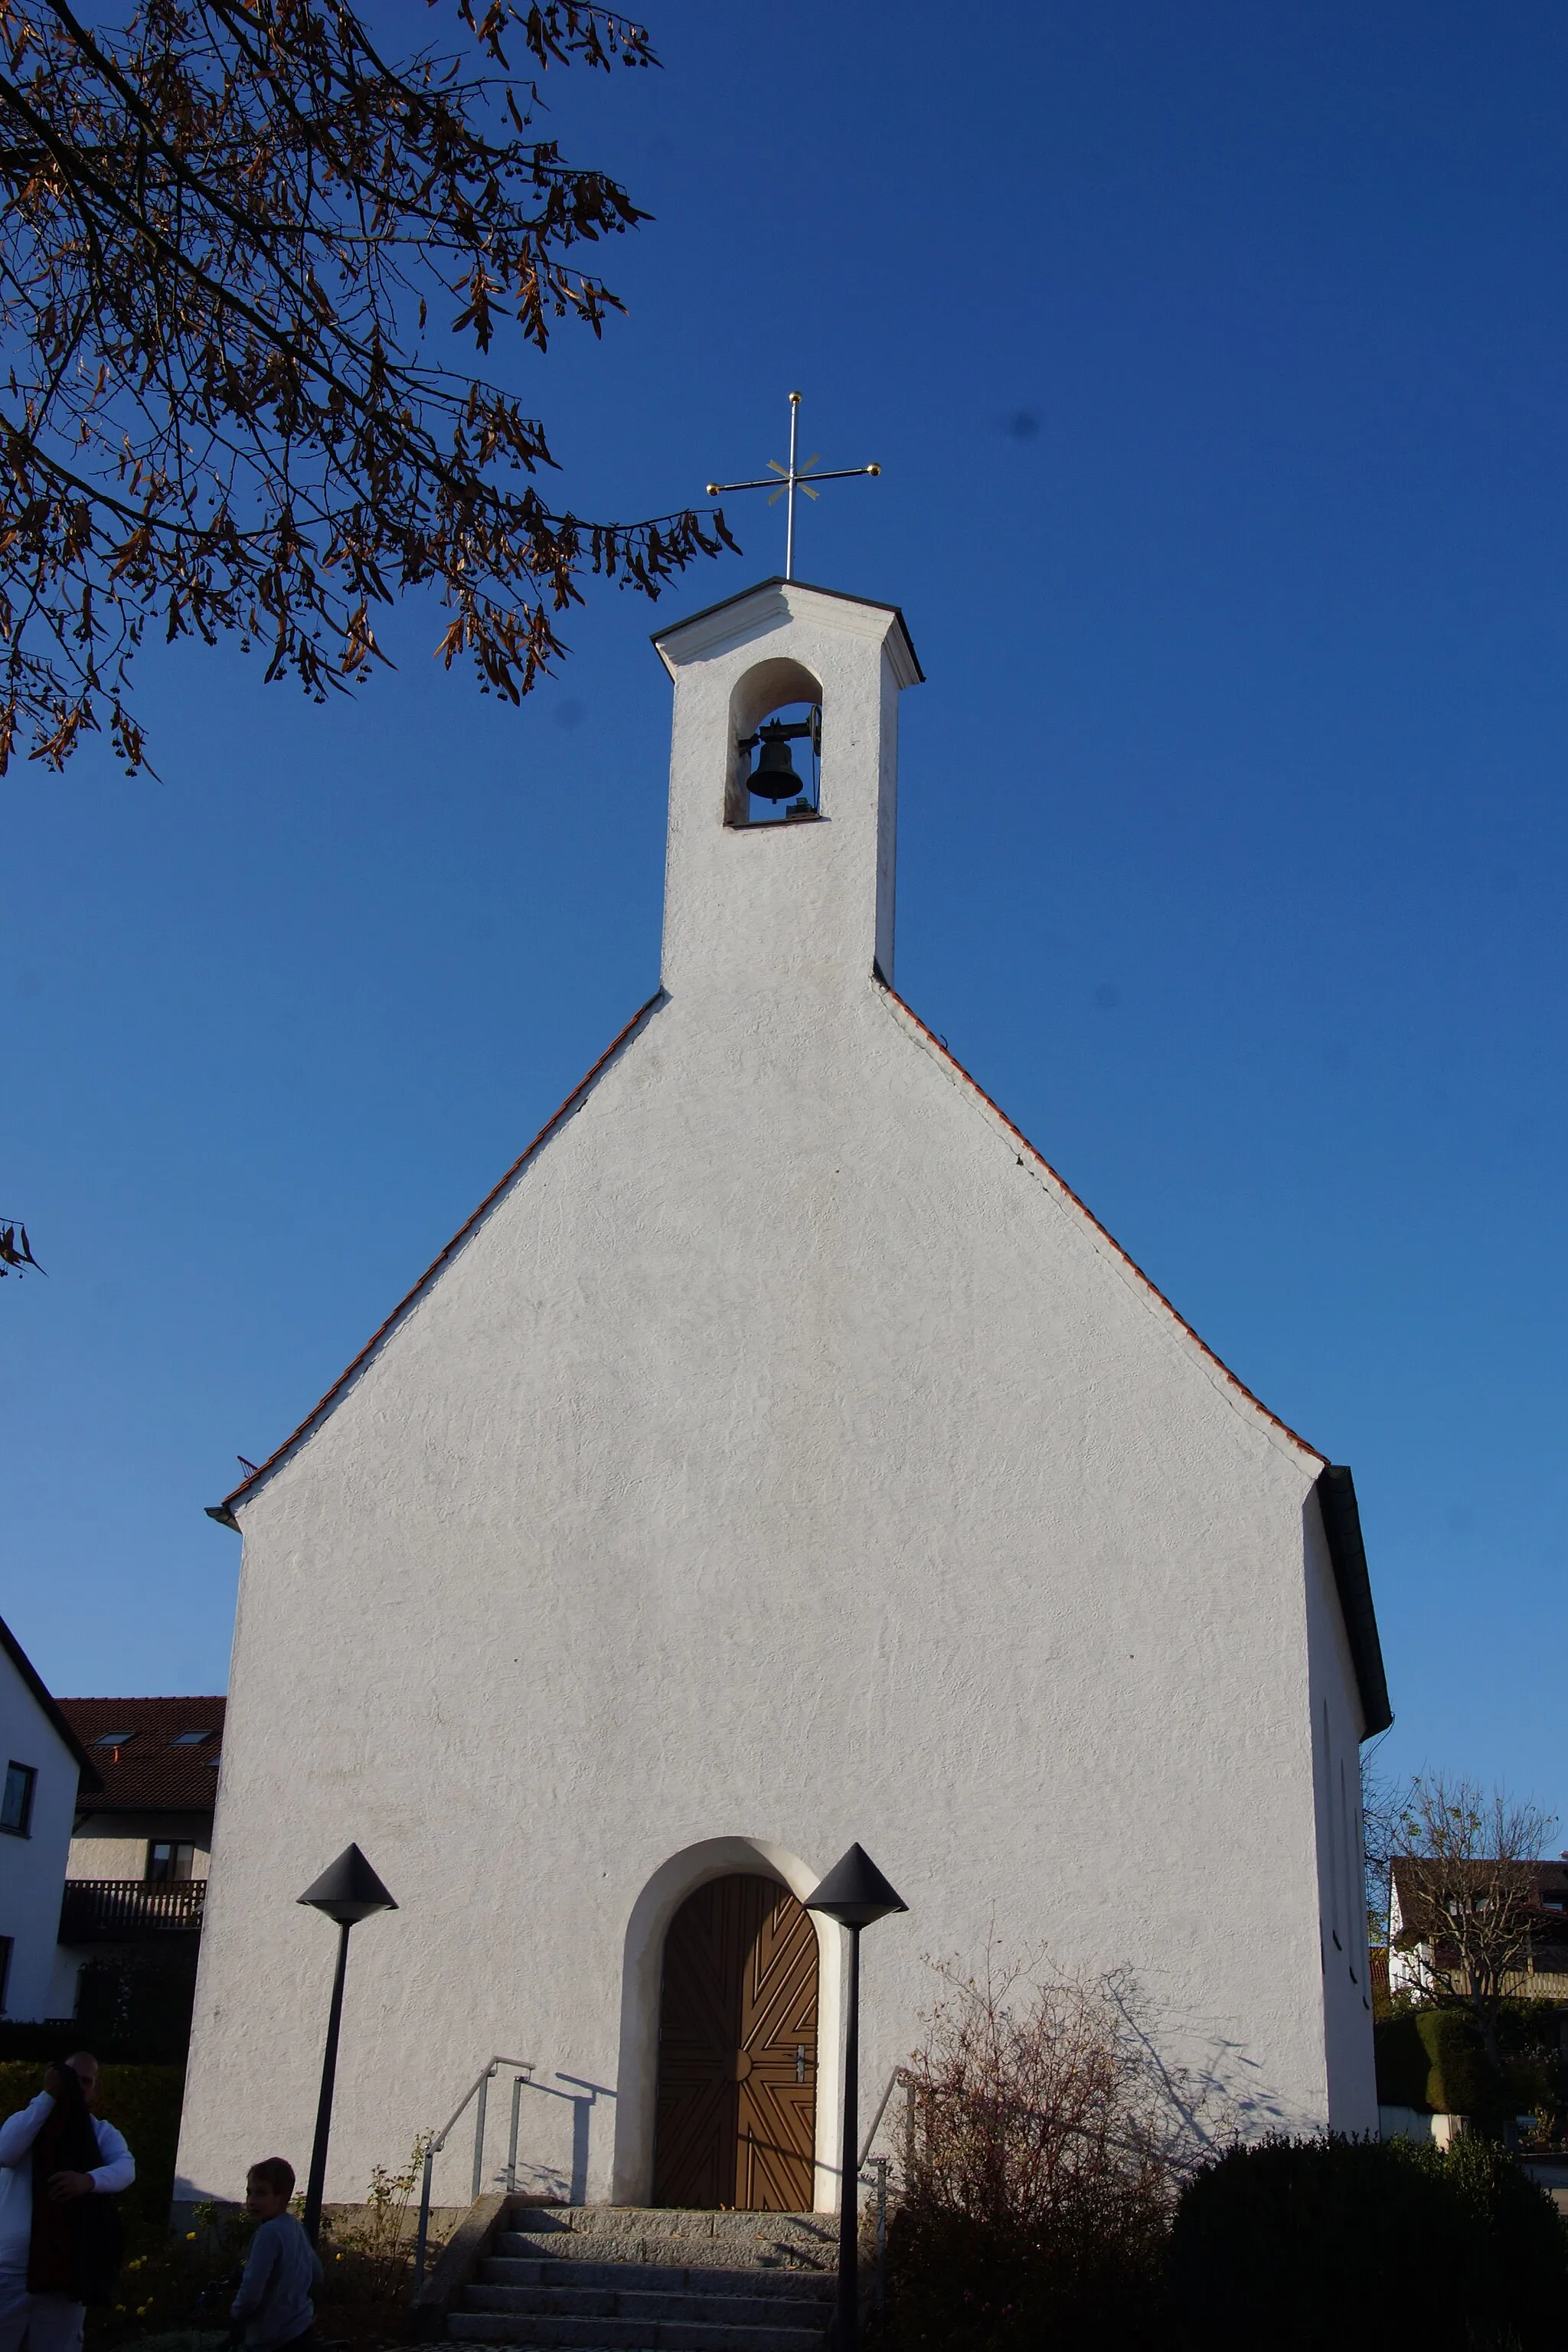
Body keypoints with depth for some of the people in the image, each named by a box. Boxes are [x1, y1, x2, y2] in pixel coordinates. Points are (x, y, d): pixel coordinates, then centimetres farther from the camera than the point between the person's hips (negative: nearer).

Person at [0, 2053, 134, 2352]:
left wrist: (90, 2180, -31)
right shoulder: (26, 2119, 7)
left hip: (68, 2268, 1)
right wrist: (47, 2097, -14)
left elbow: (126, 2168, -10)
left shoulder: (102, 2132, 9)